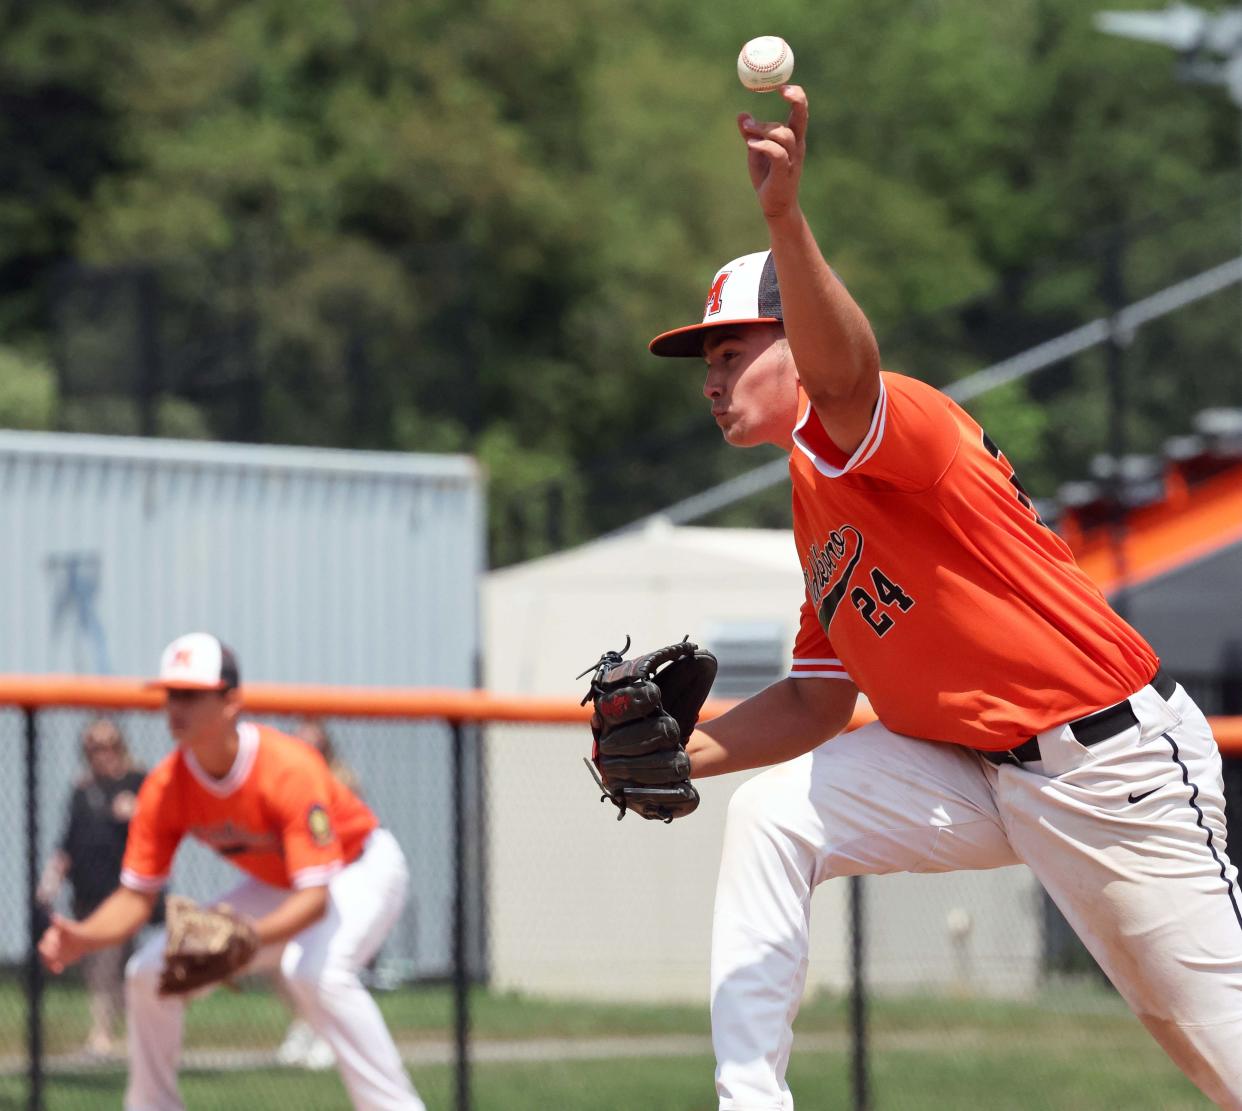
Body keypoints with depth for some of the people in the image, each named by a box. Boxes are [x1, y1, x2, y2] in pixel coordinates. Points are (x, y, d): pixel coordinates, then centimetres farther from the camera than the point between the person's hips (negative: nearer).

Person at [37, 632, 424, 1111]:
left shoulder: (289, 768, -35)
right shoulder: (164, 788, -18)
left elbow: (315, 897, -39)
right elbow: (136, 896, -12)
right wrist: (83, 937, -33)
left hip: (360, 869, -6)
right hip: (275, 888, 7)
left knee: (314, 970, -37)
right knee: (149, 973, -2)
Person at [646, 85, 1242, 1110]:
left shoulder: (890, 427, -14)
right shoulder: (816, 506, 14)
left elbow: (841, 375, -39)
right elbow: (820, 699, 17)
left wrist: (786, 217, -56)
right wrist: (688, 751, 2)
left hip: (1119, 770, -9)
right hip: (983, 775, 9)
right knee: (771, 814, -1)